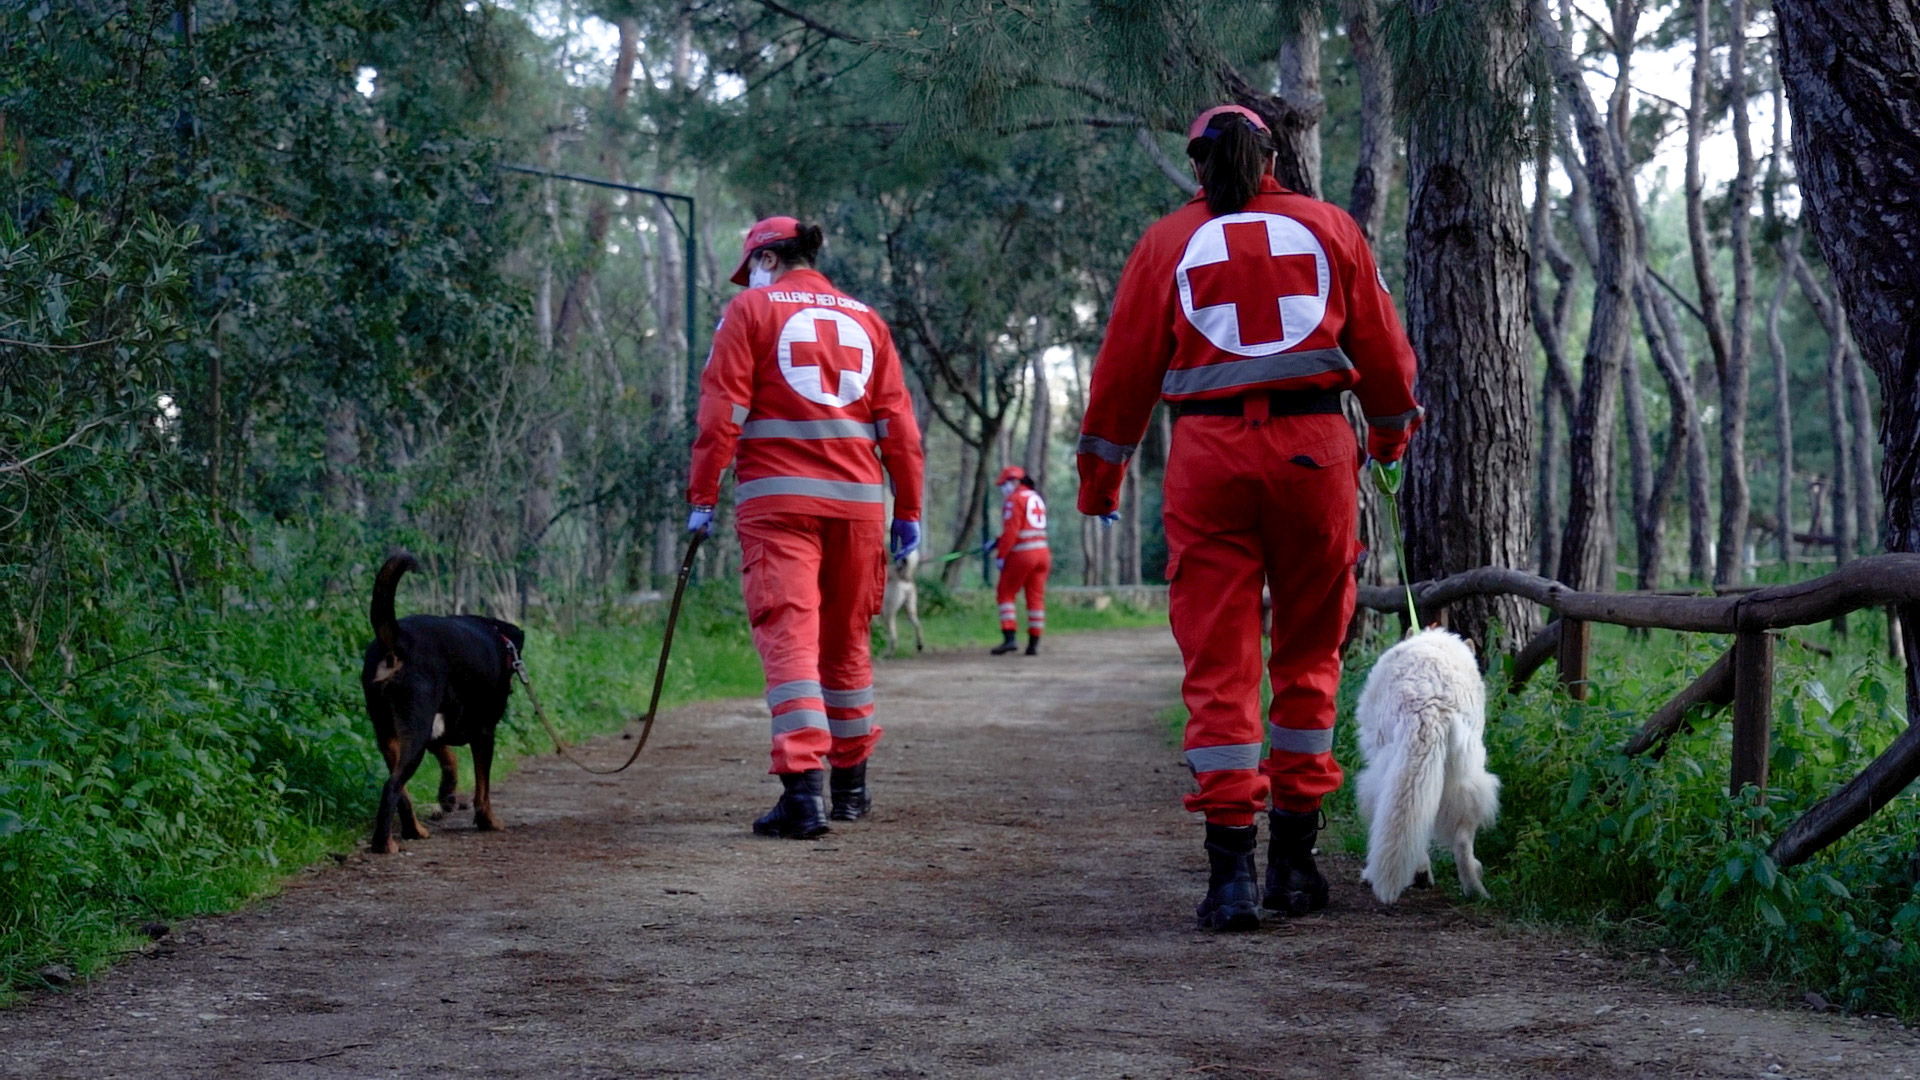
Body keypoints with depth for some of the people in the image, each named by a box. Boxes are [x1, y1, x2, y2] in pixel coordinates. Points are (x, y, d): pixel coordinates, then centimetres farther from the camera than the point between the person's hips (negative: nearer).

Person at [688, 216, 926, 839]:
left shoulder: (752, 309, 5)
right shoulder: (865, 319, 16)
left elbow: (721, 409, -5)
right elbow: (898, 423, 11)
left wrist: (703, 496, -4)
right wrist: (908, 509, 13)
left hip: (777, 496, -4)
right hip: (858, 499, 4)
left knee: (788, 635, -10)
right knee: (846, 640, 15)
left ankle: (803, 787, -23)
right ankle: (850, 785, 24)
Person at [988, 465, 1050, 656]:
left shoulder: (1014, 499, -7)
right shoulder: (1037, 499, 18)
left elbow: (1011, 531, -15)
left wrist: (1001, 555, -12)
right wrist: (998, 543, 22)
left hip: (1022, 555, -7)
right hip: (1042, 552, 7)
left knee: (1005, 594, 2)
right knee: (1036, 597, 7)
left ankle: (1009, 638, -8)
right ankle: (1034, 644, 7)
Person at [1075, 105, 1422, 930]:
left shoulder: (1168, 243, 7)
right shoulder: (1328, 228, 11)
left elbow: (1124, 367, 8)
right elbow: (1381, 345, 17)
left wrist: (1099, 477, 18)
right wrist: (1391, 433, 35)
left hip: (1208, 454, -1)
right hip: (1314, 450, 1)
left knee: (1217, 665, 0)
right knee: (1308, 654, 12)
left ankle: (1230, 868, -6)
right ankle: (1293, 856, 13)